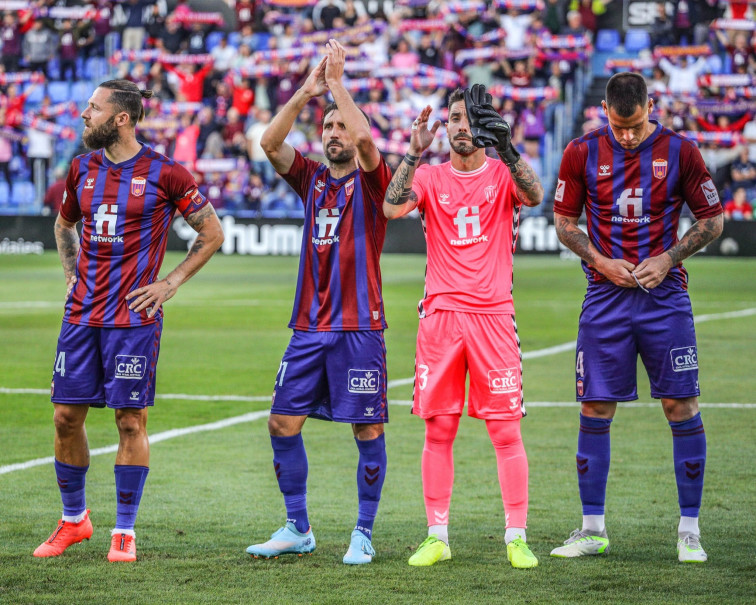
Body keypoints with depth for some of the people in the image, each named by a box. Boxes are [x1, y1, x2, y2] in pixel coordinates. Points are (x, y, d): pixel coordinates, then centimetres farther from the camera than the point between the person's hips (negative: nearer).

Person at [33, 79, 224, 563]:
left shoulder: (164, 174, -6)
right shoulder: (82, 169, 9)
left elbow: (212, 233, 2)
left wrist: (171, 283, -3)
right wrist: (72, 271, 13)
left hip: (135, 318, -5)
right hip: (82, 314, 5)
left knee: (131, 421, -2)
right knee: (67, 416, 4)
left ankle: (125, 531, 7)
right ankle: (73, 519, 21)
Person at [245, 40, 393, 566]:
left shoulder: (371, 181, -1)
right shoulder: (311, 178, 13)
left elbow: (366, 139, -21)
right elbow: (270, 142, 0)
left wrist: (337, 84, -14)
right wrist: (307, 91, -7)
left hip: (359, 328, -5)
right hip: (309, 327, 5)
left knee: (368, 428, -2)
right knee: (283, 423, 2)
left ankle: (364, 535, 7)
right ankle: (298, 528, 13)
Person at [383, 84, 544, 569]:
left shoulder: (503, 173, 6)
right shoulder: (429, 177, 9)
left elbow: (535, 196, -16)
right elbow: (393, 207, -10)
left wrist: (506, 147, -29)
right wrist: (414, 154, -20)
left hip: (493, 315, -1)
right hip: (440, 314, 2)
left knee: (506, 430, -3)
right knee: (438, 429, 3)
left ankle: (517, 537, 1)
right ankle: (437, 537, 11)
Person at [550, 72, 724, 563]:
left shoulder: (680, 152, -3)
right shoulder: (582, 153, 0)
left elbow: (713, 220, 5)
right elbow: (565, 221, 10)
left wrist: (667, 259, -8)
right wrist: (602, 262, -5)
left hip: (665, 296, -1)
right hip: (606, 299, 1)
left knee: (682, 407, -4)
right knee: (595, 410, 1)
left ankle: (690, 531, 4)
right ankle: (593, 530, 11)